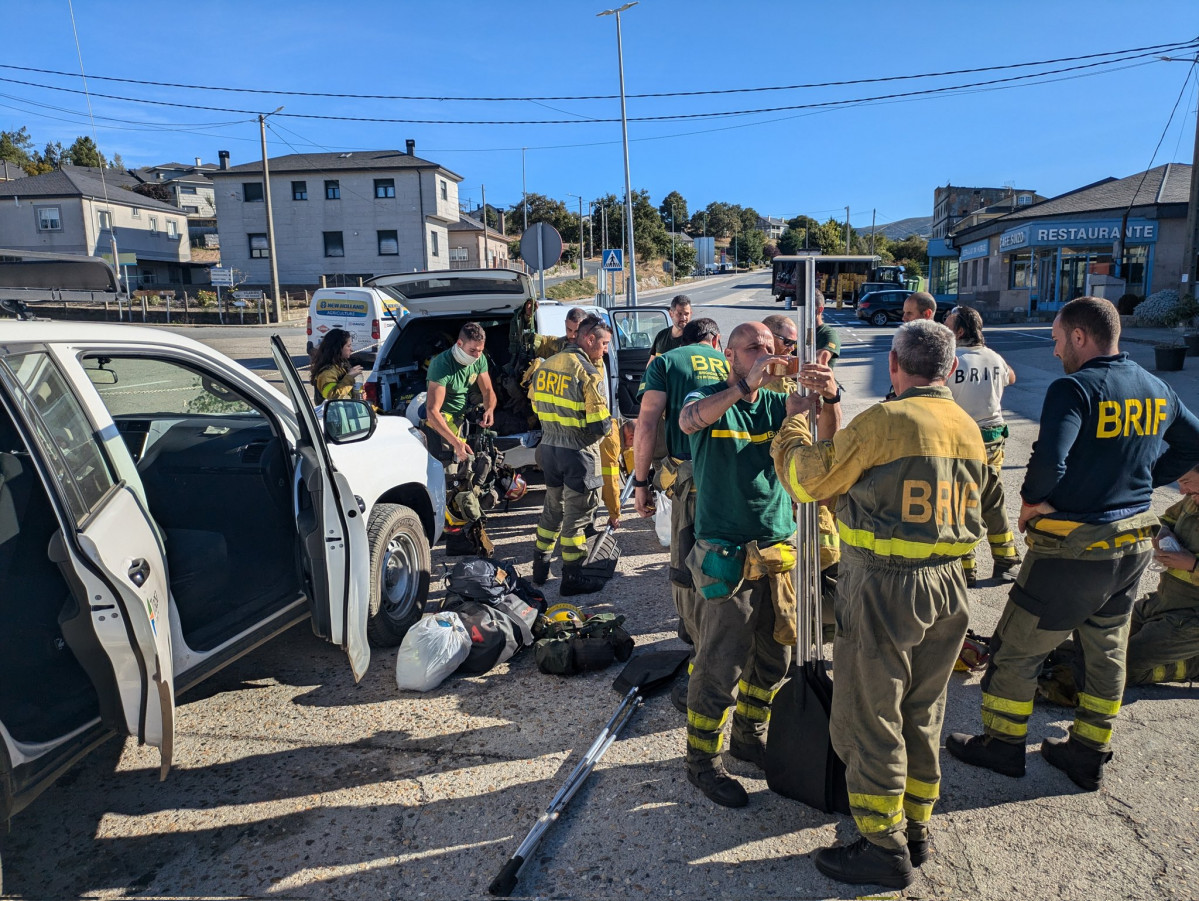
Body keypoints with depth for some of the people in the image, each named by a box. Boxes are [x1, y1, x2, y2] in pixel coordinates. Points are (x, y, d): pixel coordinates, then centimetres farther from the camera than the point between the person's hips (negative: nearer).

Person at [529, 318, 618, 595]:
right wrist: (608, 427, 2)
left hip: (549, 446, 7)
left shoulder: (546, 366, 6)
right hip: (578, 451, -7)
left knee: (553, 507, 21)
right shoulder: (589, 373, -17)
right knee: (577, 514, 4)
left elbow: (538, 406, 12)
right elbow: (599, 424, -19)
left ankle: (540, 568, 32)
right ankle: (572, 577, 12)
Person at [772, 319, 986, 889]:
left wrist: (795, 419, 8)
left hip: (883, 587, -8)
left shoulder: (882, 422, -18)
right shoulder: (968, 430, 6)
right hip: (947, 585, 8)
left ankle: (885, 848, 17)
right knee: (922, 713, 20)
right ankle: (916, 828, 35)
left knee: (867, 716, 6)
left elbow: (807, 481, -11)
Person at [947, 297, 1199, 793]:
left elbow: (1049, 461, -30)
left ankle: (1002, 745, 23)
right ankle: (1089, 754, 33)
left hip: (1075, 548, -8)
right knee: (1107, 649, 20)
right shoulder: (1157, 389, 5)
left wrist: (1032, 501, -11)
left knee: (1016, 648, 8)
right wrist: (1138, 483, 15)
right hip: (1135, 542, 8)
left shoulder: (1074, 387, -19)